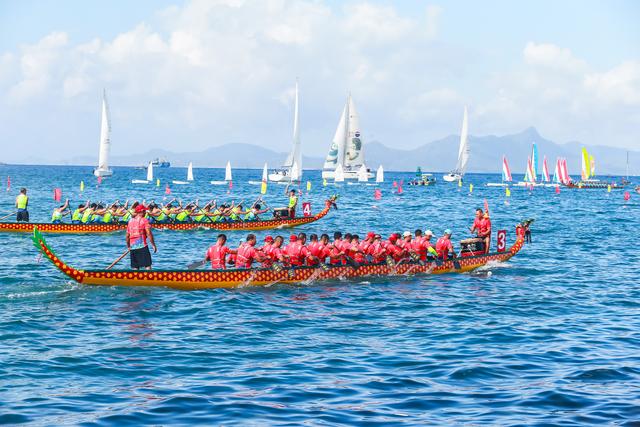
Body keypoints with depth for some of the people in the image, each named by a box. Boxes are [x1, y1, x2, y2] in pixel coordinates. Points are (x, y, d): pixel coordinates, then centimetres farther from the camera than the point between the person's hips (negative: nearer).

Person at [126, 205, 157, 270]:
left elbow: (127, 236, 15)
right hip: (142, 246, -5)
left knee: (135, 267, 8)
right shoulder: (144, 220, -4)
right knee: (147, 265, -5)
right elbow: (149, 234, -11)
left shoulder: (130, 221, 12)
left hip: (132, 247, 5)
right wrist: (153, 245, -4)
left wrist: (128, 246, 26)